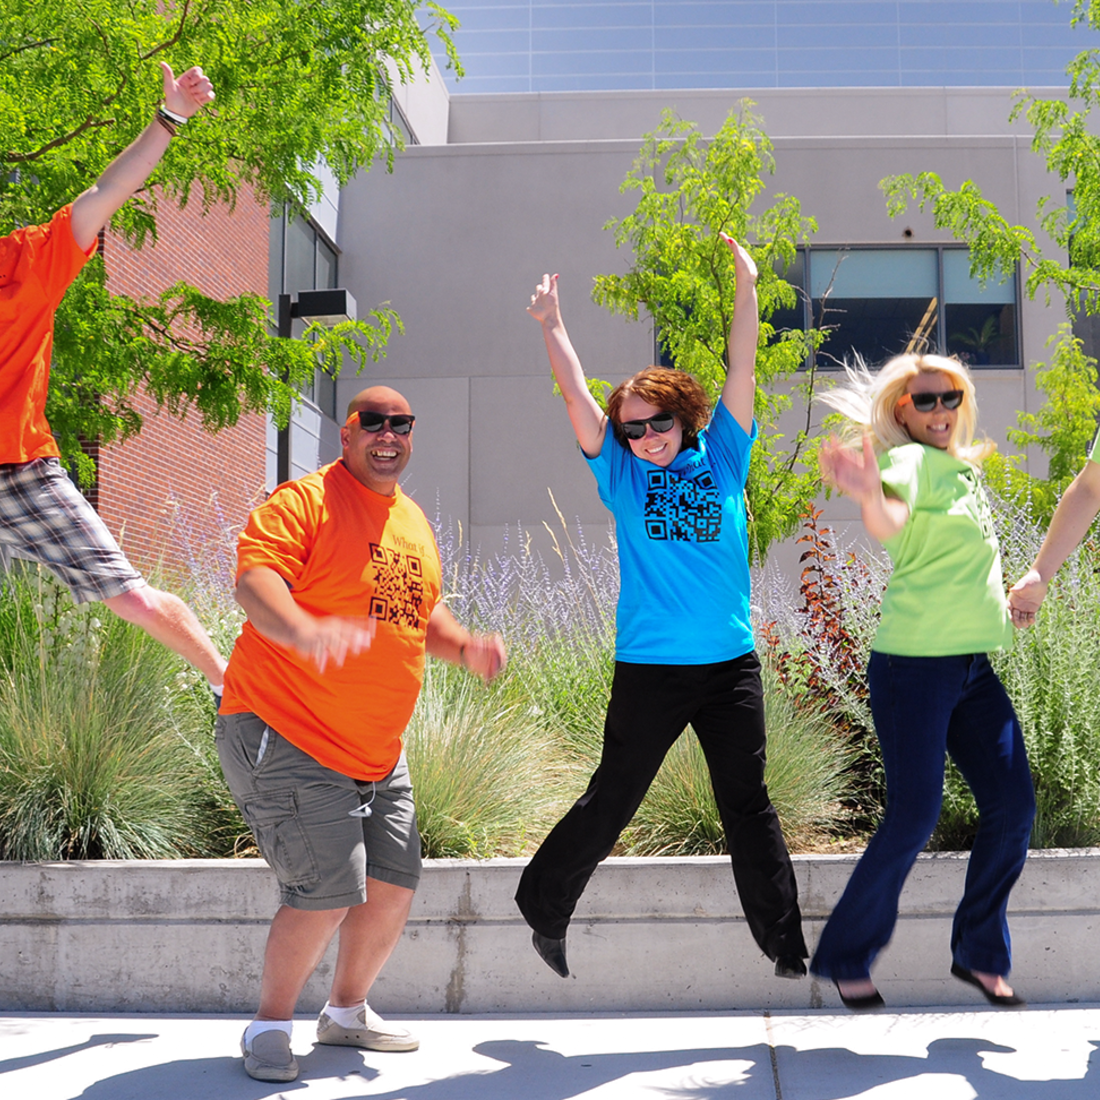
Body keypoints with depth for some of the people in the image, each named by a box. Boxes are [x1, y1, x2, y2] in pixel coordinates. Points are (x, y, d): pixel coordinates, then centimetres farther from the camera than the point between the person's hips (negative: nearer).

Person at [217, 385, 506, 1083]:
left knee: (395, 884, 10)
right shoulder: (305, 500, -11)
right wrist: (306, 632, -45)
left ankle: (348, 1012, 32)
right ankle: (270, 1025, 8)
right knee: (326, 891, -14)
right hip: (286, 735, -8)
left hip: (377, 751, 8)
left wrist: (463, 646, 5)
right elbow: (253, 577, -26)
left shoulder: (415, 524, 15)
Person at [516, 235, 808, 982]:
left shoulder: (721, 457, 6)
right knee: (611, 802, 8)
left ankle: (786, 943, 15)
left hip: (731, 662, 1)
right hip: (650, 665, -1)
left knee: (748, 804, 8)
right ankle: (545, 910, 26)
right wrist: (552, 326, -6)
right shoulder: (622, 470, 4)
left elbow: (743, 371, 1)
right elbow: (577, 394, 0)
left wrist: (747, 288, -4)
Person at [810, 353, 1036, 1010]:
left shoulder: (966, 468, 16)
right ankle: (845, 959, 9)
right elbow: (890, 522, -33)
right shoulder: (912, 459, -10)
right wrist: (869, 493, -52)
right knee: (914, 819, -7)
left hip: (974, 665, 8)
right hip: (915, 661, -8)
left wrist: (1009, 595, 24)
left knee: (1014, 807, 3)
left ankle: (981, 954, 19)